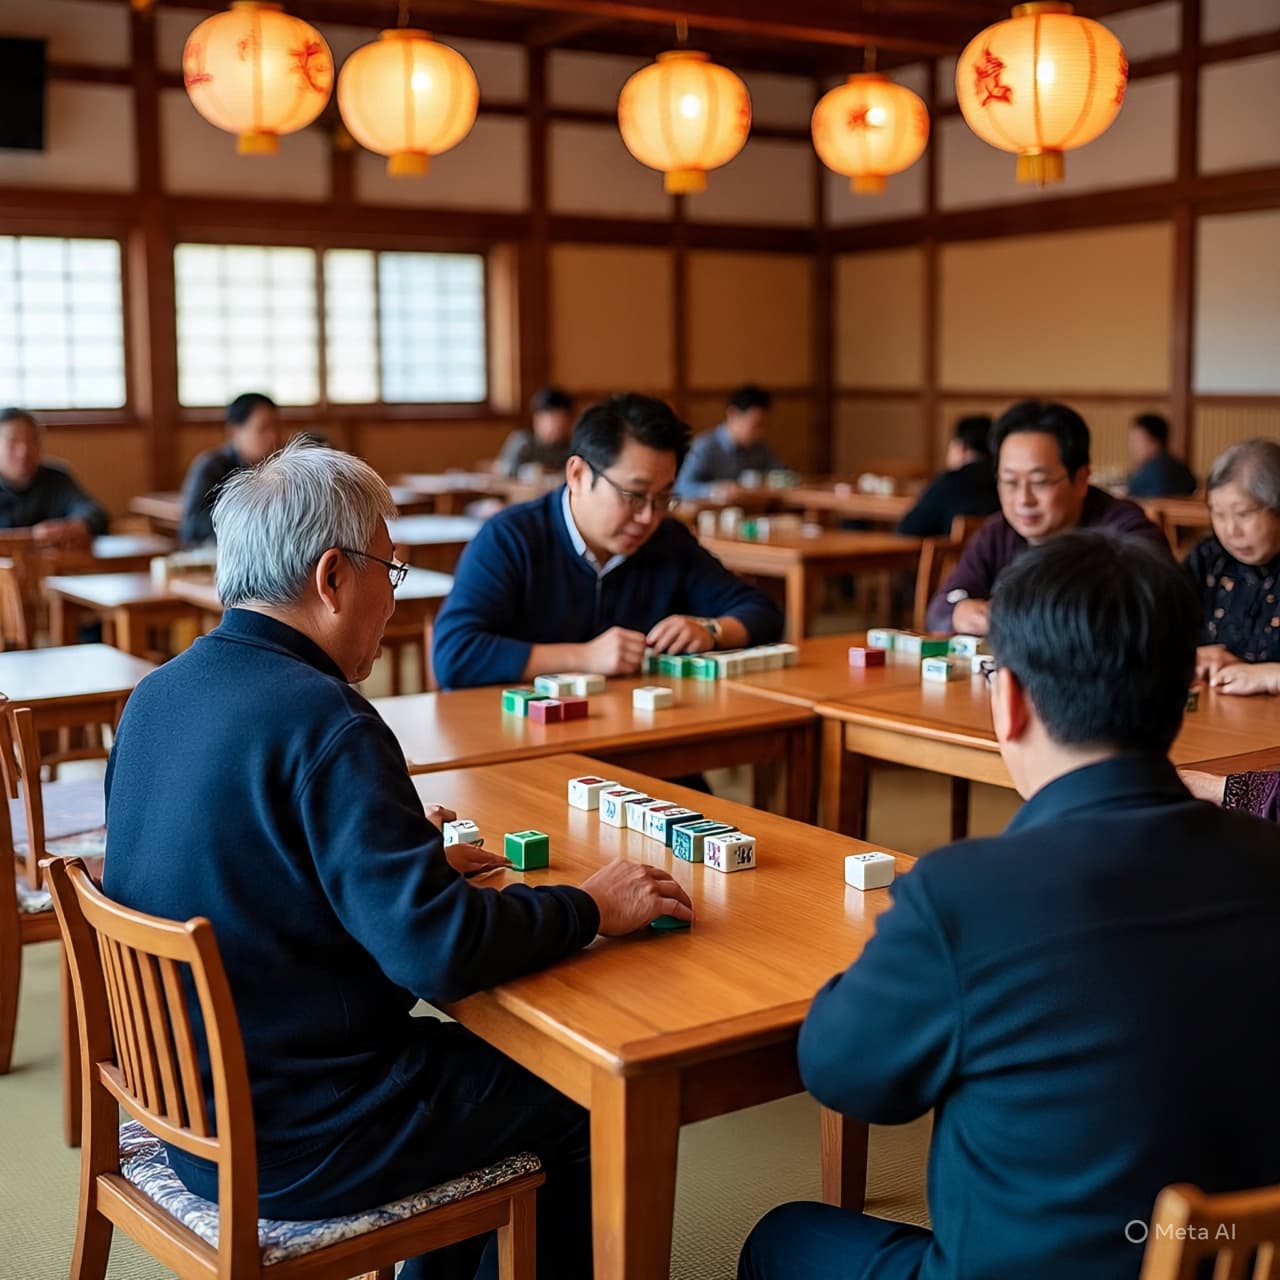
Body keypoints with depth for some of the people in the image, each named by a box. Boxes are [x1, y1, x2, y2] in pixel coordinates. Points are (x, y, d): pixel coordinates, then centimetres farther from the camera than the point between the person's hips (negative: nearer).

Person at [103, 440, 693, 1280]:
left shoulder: (161, 694, 2)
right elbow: (438, 951, -28)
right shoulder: (324, 723, -24)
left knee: (479, 1046, 26)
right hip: (284, 1148, -9)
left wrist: (409, 856, 13)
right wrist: (592, 909, -13)